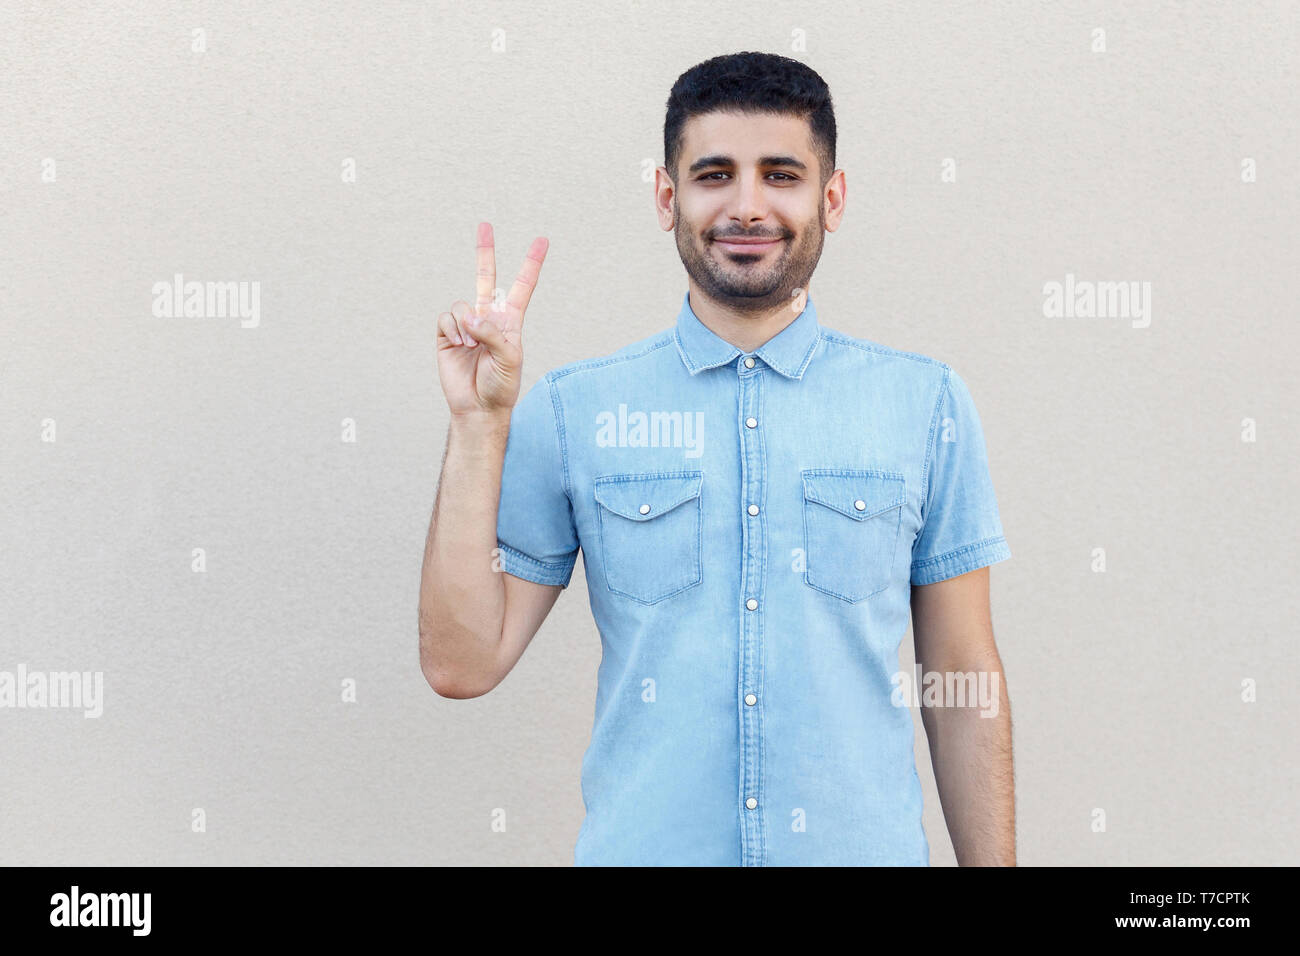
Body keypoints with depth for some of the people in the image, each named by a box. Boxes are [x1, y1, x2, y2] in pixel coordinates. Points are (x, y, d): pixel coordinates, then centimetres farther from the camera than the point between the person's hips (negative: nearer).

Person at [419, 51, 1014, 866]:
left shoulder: (928, 404, -1)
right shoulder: (573, 410, -3)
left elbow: (965, 683, 2)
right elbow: (464, 664, -7)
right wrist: (479, 421, -12)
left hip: (865, 846, 1)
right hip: (641, 847, 0)